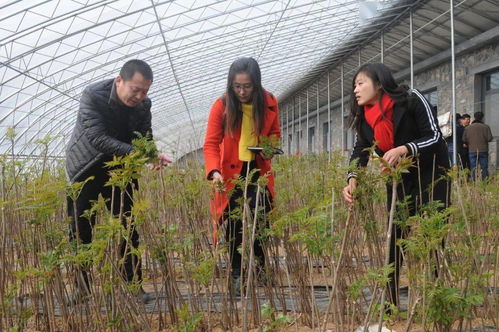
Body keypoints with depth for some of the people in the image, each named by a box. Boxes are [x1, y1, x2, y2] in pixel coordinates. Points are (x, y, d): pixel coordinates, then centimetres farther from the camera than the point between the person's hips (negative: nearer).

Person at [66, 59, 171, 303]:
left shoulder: (143, 105, -8)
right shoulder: (93, 95, -22)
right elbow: (97, 138, -31)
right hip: (85, 171, -3)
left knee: (128, 228, 2)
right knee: (80, 230, 0)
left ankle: (134, 285, 11)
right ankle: (81, 287, 13)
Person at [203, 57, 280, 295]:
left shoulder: (269, 103, -4)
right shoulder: (222, 106, -12)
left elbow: (274, 133, 13)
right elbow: (211, 143, -15)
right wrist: (214, 171, -31)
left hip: (258, 171, 1)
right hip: (230, 174, -1)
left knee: (259, 219, -11)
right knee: (233, 224, -2)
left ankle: (259, 271, 6)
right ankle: (236, 275, 14)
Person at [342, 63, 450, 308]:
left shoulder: (411, 99, -17)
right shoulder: (365, 118, 0)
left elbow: (435, 137, -18)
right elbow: (360, 152, -7)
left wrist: (403, 149, -33)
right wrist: (352, 181, -25)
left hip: (430, 175, -5)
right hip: (399, 181, 5)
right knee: (395, 237, 2)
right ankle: (391, 301, 7)